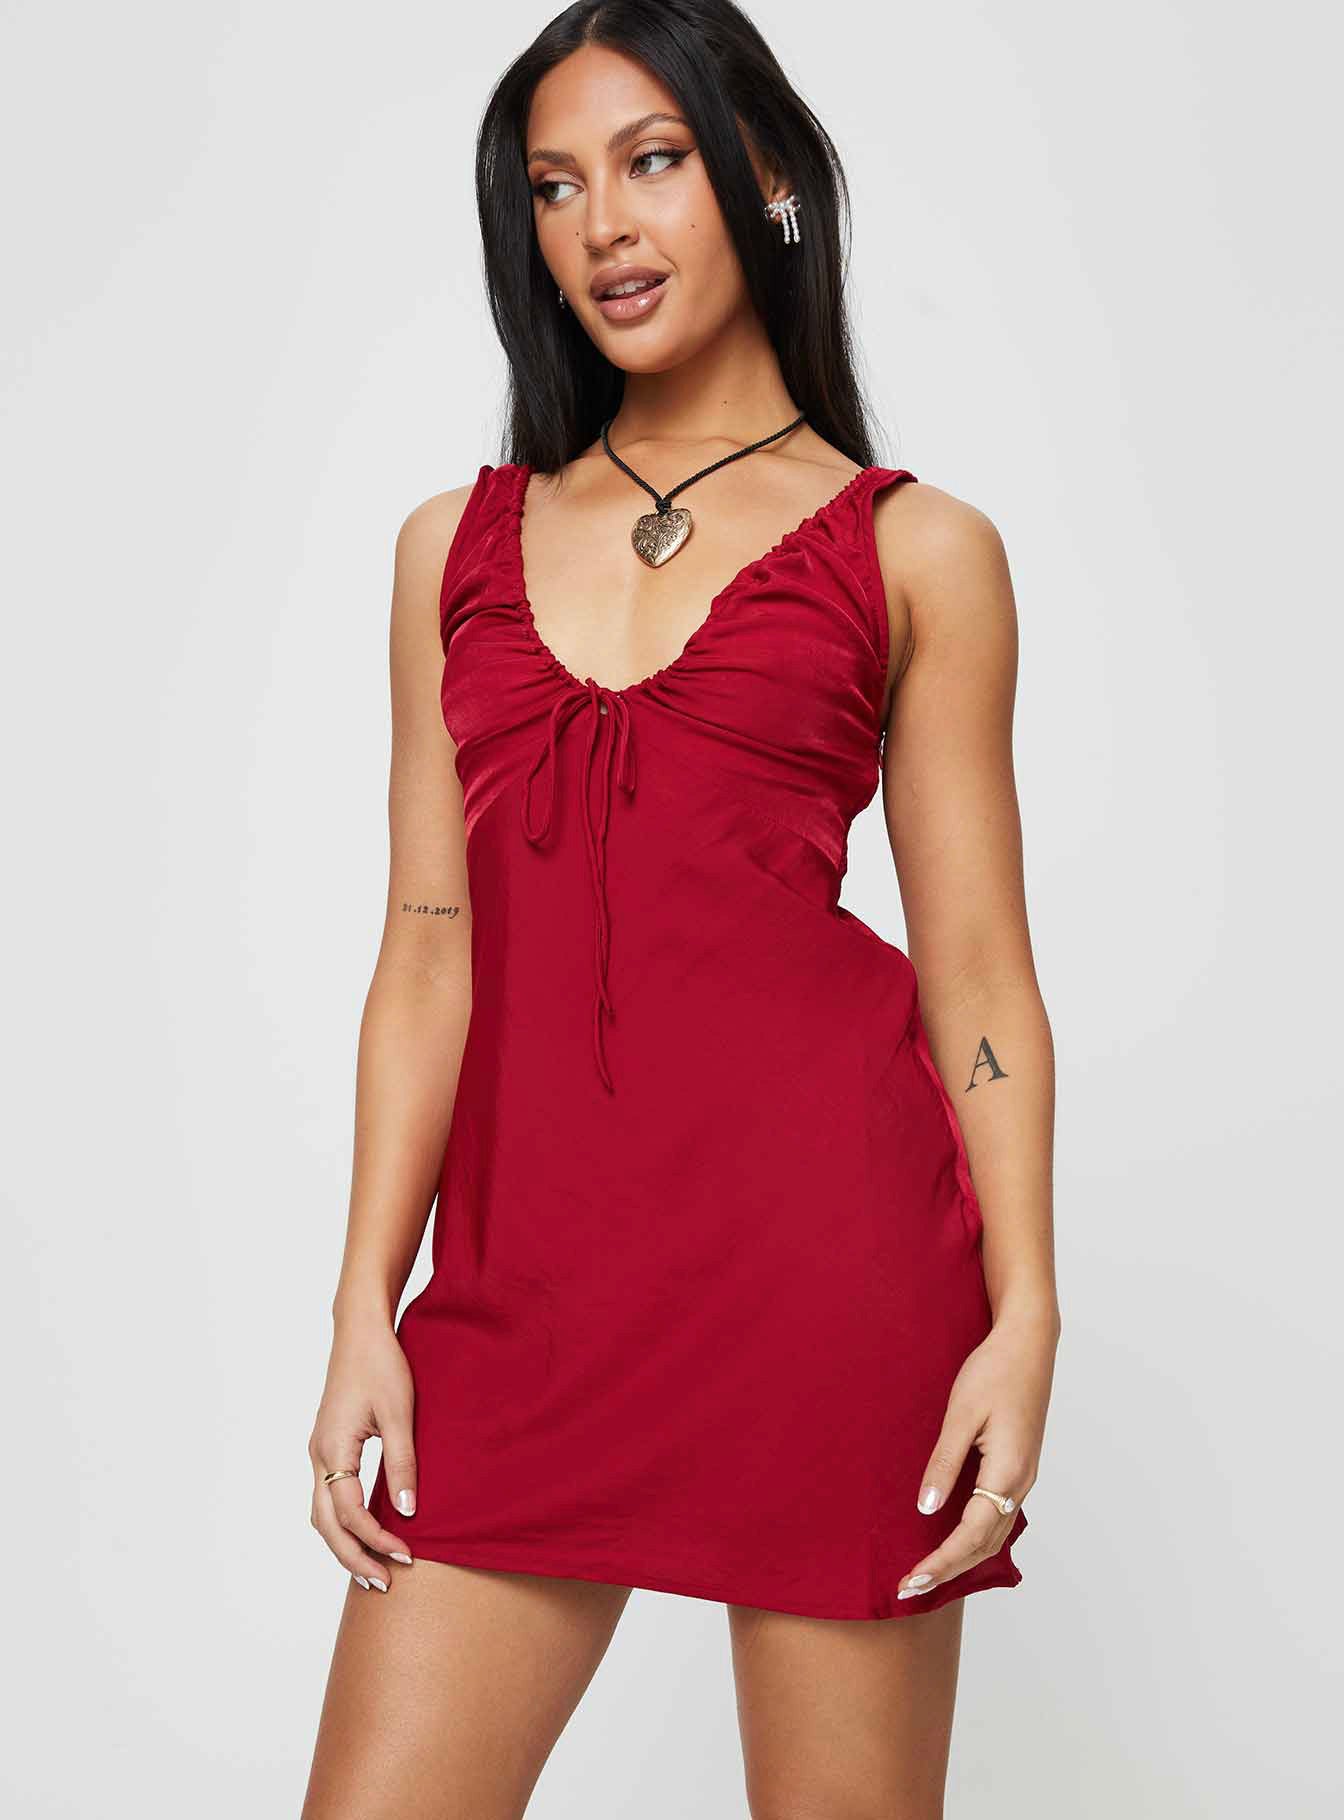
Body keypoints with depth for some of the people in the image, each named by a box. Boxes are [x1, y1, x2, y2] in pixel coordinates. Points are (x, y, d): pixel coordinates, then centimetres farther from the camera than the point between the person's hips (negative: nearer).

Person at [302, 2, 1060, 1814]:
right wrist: (366, 1308, 5)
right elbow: (430, 949, 12)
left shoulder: (915, 551, 8)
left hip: (823, 1226, -2)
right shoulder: (457, 544, 16)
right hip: (529, 1264, 3)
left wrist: (1024, 1315, -6)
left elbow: (977, 969, 4)